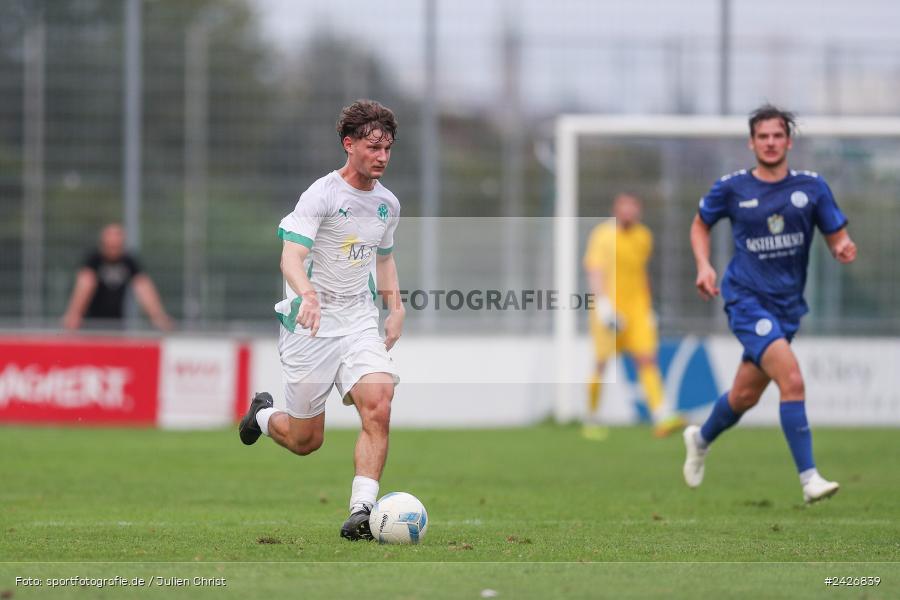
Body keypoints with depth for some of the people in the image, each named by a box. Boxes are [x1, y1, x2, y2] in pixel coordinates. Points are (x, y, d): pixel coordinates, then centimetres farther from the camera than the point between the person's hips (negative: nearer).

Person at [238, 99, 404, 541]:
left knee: (378, 404, -23)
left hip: (359, 323, 5)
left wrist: (396, 307, 14)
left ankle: (361, 512, -23)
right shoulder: (322, 195, -13)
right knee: (305, 441, 4)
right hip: (311, 324, -5)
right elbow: (291, 257, -23)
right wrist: (307, 293, -43)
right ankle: (262, 415, 39)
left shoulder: (388, 204, 8)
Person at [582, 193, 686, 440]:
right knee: (602, 363, 3)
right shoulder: (603, 235, -6)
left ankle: (662, 419, -22)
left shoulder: (644, 236, 12)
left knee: (647, 359, -10)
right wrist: (603, 304, -26)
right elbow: (594, 270, -14)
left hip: (637, 306, 4)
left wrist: (648, 308, 24)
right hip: (610, 306, -4)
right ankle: (591, 420, 21)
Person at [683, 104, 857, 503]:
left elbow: (837, 239, 4)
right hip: (747, 299, -4)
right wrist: (704, 266, -2)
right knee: (792, 379, -23)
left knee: (746, 395, 16)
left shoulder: (812, 187, 1)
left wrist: (844, 249, -20)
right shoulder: (732, 188, -3)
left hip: (787, 304, 4)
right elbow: (701, 225, 14)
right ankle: (809, 478, -22)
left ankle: (700, 439, 46)